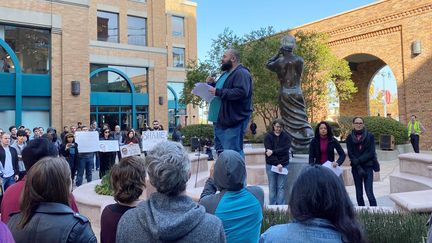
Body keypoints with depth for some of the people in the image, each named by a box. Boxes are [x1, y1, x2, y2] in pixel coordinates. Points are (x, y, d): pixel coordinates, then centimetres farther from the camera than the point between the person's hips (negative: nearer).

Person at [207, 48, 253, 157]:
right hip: (220, 120, 10)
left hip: (233, 121, -10)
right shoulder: (226, 74, 22)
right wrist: (212, 84, 11)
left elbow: (241, 92, -25)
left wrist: (218, 92, -21)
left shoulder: (241, 73, -8)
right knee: (220, 151, 15)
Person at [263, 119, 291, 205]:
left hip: (283, 165, 1)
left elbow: (285, 149, -9)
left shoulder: (286, 137, 7)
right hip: (271, 164, -1)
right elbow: (268, 151, -10)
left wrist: (273, 151, -19)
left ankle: (281, 206, 8)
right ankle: (272, 206, 12)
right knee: (272, 187, 4)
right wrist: (277, 163, -17)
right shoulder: (268, 136, 2)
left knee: (281, 187, 2)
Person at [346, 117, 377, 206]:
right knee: (359, 193, 7)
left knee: (369, 192, -10)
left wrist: (358, 160, -15)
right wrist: (359, 168, -10)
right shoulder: (350, 137, 5)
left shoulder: (370, 136, 1)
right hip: (356, 168, 2)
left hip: (368, 166, -2)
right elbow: (350, 154, -1)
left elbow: (371, 153, -5)